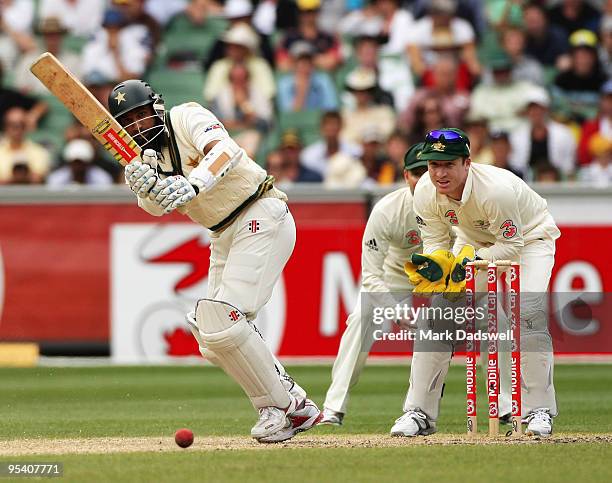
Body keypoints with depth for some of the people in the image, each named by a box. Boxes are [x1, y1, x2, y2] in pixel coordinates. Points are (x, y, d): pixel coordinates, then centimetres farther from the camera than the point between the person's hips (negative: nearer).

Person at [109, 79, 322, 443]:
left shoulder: (186, 117, -11)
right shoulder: (146, 157, 11)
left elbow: (226, 150, -31)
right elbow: (158, 206, -6)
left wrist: (193, 185, -47)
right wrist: (144, 185, -28)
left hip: (262, 218, -9)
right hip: (225, 236, 9)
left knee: (224, 321, -20)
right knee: (213, 340, 6)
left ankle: (279, 405, -7)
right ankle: (298, 406, 14)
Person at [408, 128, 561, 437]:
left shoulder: (497, 189, -38)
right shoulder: (425, 192, -22)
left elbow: (512, 244, -28)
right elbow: (435, 241, -10)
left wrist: (474, 260, -42)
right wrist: (433, 262, -32)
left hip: (528, 237, -5)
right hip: (475, 241, 5)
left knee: (528, 313, -26)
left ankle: (539, 410, -15)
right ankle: (420, 411, 2)